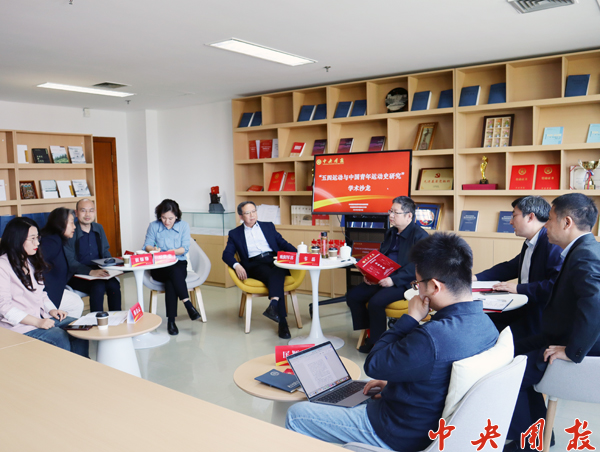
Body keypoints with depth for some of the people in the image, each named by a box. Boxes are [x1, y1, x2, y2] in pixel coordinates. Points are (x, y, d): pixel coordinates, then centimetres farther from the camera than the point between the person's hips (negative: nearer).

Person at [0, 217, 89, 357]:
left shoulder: (31, 261, 15)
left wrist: (51, 309, 2)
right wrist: (37, 322, -22)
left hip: (42, 317, 8)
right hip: (19, 325, -8)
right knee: (59, 336, -27)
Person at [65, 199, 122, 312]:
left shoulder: (99, 228, 11)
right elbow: (70, 262, -14)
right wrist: (91, 272, -28)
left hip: (99, 272, 5)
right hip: (77, 276, -5)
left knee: (114, 284, -24)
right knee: (98, 286, -31)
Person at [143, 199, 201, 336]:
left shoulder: (183, 226, 8)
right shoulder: (153, 226, 9)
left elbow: (185, 248, -1)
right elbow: (147, 245, 3)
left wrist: (172, 252, -20)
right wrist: (153, 249, -20)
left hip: (179, 264, 0)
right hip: (159, 267, 0)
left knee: (170, 282, -34)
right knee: (174, 272, -36)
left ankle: (171, 321, -33)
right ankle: (188, 304, -35)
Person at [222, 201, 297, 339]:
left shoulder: (268, 226, 25)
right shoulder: (235, 233, 19)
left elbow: (283, 244, 18)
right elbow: (227, 254, 7)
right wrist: (236, 265, -16)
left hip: (274, 260, 2)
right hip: (254, 264, -2)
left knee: (276, 274, -36)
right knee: (272, 277, -34)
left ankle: (273, 305, -56)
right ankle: (282, 322, -41)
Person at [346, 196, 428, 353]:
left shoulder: (420, 236, -10)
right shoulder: (390, 233, 18)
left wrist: (393, 280, -25)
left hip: (404, 283, -8)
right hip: (382, 279, 9)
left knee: (375, 302, -29)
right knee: (352, 296, -7)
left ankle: (377, 343, -9)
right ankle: (369, 333, 7)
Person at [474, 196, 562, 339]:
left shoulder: (553, 243, -18)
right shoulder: (530, 243, 14)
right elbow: (510, 267, 25)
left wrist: (518, 288, -21)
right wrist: (475, 278, 17)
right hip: (525, 309, 9)